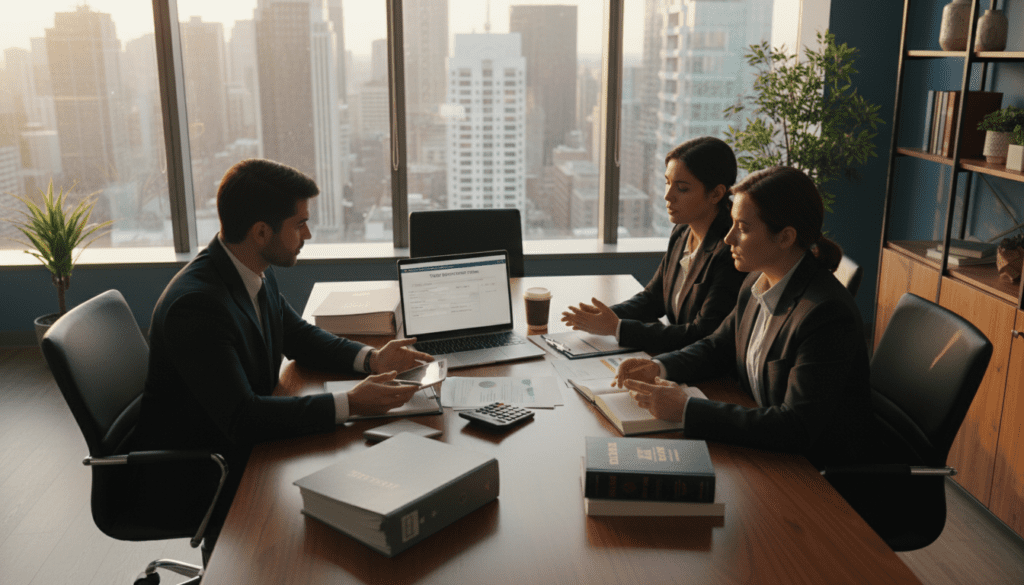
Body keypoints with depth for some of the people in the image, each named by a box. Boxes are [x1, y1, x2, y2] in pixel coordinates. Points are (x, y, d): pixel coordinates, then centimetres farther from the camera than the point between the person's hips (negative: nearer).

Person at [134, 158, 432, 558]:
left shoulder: (255, 271, -4)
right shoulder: (196, 304, -30)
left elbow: (298, 336, 11)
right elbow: (242, 417, -33)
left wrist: (371, 359, -5)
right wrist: (350, 404, -33)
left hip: (239, 440, 8)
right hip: (194, 476, -8)